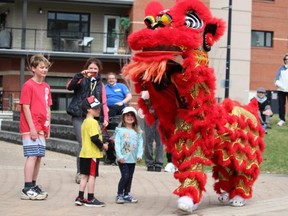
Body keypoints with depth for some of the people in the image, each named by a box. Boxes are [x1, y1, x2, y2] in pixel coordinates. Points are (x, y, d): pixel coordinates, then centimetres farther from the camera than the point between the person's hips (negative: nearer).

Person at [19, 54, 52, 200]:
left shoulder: (46, 87, 14)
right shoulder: (28, 85, -9)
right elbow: (26, 107, -13)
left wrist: (47, 127, 12)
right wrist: (32, 128, -16)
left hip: (41, 128, 7)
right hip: (30, 128, -7)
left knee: (39, 156, 9)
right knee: (32, 156, -10)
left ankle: (33, 186, 18)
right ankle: (27, 190, -8)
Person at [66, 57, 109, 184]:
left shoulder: (100, 84, 17)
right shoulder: (82, 80, 6)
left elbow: (103, 102, 12)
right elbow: (69, 86, -13)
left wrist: (105, 118, 2)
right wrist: (80, 75, -22)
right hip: (79, 115, -3)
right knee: (82, 143, -11)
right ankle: (80, 172, -3)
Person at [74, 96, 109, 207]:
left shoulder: (85, 122, 15)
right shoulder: (93, 122, -15)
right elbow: (94, 138, -23)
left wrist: (101, 144, 14)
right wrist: (102, 145, -9)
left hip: (84, 153, 9)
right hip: (93, 154, -9)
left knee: (85, 176, 12)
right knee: (92, 175, -2)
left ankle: (80, 198, 15)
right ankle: (90, 199, 3)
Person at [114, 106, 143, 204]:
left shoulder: (137, 131, 9)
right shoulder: (120, 130, -1)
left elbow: (140, 144, 6)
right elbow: (117, 144, -6)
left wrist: (139, 155, -7)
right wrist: (119, 156, -14)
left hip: (133, 159, 4)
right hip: (123, 159, -4)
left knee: (130, 177, 9)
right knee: (125, 176, -11)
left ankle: (126, 195, 20)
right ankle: (119, 195, 2)